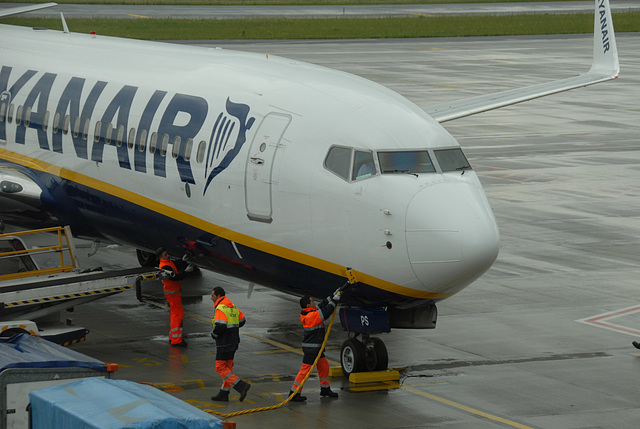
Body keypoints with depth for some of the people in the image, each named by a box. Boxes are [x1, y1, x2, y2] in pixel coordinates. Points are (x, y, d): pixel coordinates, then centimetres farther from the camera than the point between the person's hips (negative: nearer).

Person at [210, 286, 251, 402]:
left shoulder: (220, 308, -17)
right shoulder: (233, 307, 10)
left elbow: (220, 326, -26)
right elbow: (242, 320, 18)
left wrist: (213, 334, -8)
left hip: (224, 343, -9)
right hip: (233, 341, 9)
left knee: (220, 368, -3)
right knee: (227, 367, 13)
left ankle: (241, 386, -15)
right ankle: (223, 394, 18)